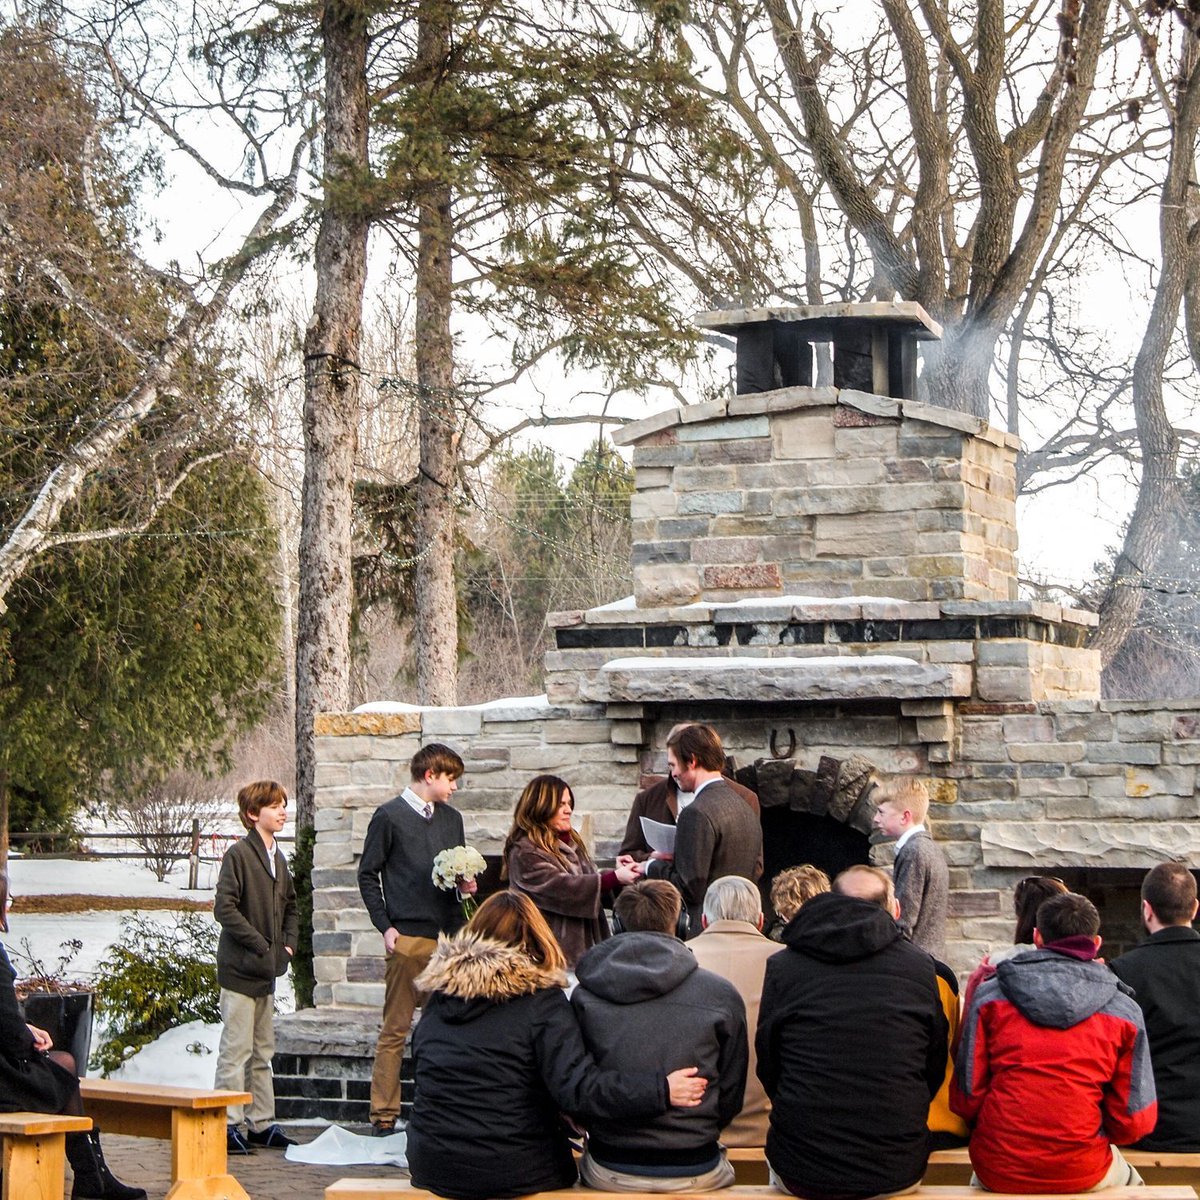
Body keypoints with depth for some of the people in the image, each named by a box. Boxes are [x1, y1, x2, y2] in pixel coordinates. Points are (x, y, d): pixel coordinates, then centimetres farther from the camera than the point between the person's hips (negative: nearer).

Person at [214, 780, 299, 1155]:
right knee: (236, 1049, -6)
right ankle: (230, 1124, -2)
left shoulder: (278, 858, 14)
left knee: (262, 1051, 13)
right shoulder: (238, 855, -11)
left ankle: (261, 1122, 19)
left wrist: (289, 943, 9)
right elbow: (224, 908, -18)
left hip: (267, 969, 8)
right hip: (240, 968, -8)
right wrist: (260, 945, -17)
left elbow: (290, 906, 25)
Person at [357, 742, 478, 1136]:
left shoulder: (451, 819, 17)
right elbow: (368, 874, 0)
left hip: (448, 936, 5)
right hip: (408, 937, -5)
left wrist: (466, 885, 4)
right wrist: (385, 926, -8)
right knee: (396, 1028, -3)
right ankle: (384, 1114, 0)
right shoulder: (390, 816, 1)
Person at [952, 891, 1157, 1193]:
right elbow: (1134, 1121, -3)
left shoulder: (989, 997, -1)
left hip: (997, 1171, 1)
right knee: (1129, 1178, 35)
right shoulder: (1125, 1011, -2)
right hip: (1081, 1174, -1)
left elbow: (965, 1099, -3)